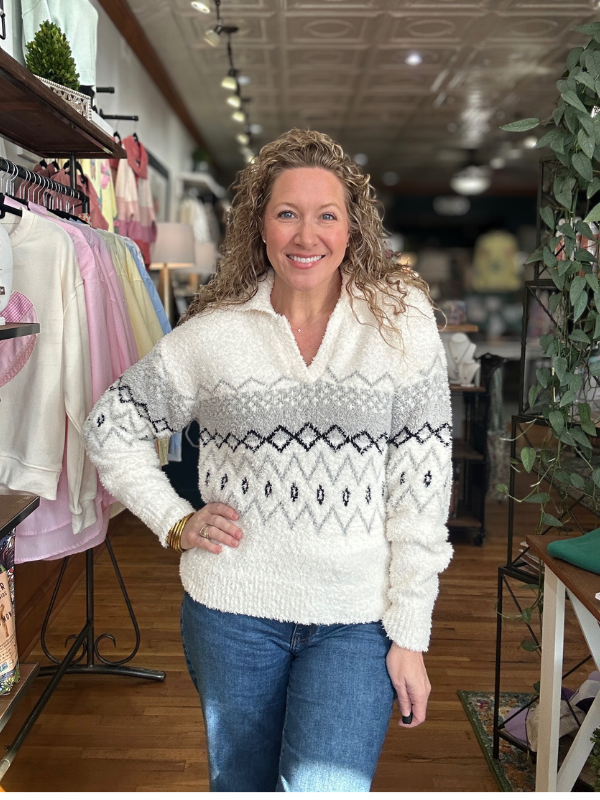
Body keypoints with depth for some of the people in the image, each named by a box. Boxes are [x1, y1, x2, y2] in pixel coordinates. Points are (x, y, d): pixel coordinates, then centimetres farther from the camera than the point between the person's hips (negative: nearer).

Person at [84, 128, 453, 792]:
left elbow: (422, 479, -6)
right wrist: (175, 523, -2)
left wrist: (409, 636, -6)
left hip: (359, 618, -1)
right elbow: (110, 428, 9)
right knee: (241, 783, 20)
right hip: (233, 611, 2)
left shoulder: (401, 319, -5)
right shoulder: (214, 332, -3)